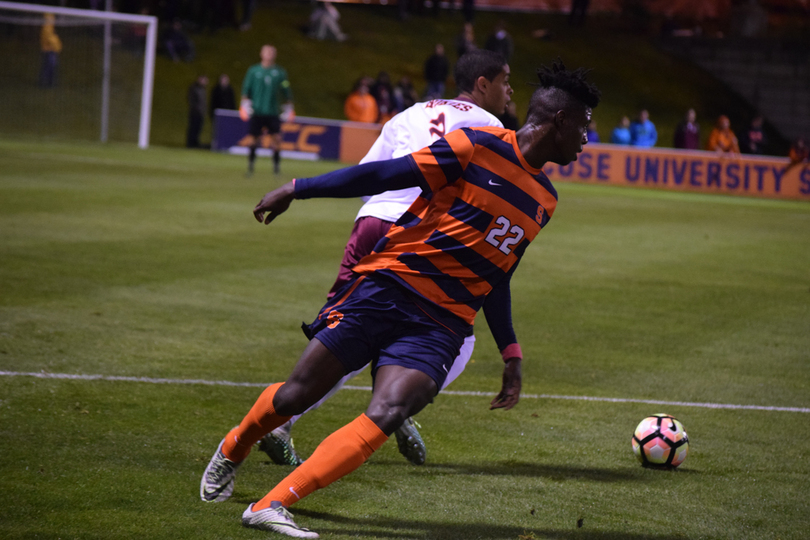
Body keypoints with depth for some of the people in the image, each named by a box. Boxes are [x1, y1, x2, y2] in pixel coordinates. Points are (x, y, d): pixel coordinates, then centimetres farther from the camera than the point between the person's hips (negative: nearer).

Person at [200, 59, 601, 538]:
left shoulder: (544, 202, 16)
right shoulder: (481, 148, -5)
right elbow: (387, 175, -4)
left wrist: (511, 357, 25)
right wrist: (297, 189, -4)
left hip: (441, 325, 4)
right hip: (388, 285, -4)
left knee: (386, 416, -21)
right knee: (296, 396, 0)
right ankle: (233, 450, 33)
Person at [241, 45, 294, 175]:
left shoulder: (280, 72, 8)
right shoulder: (253, 71, 6)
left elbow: (286, 91, 13)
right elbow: (246, 89, 8)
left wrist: (288, 108, 11)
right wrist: (245, 104, -1)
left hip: (273, 112, 0)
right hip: (257, 111, 0)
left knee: (276, 138, -11)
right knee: (254, 139, 2)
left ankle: (276, 164, -2)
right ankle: (250, 165, 15)